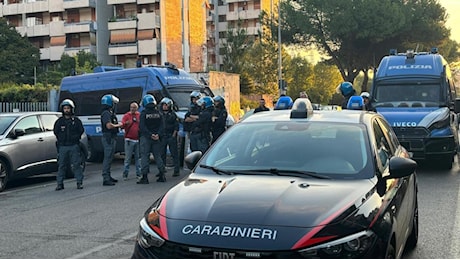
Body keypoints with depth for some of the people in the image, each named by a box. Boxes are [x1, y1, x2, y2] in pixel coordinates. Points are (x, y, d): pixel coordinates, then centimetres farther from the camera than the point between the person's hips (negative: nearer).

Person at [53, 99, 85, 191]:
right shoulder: (59, 121, 8)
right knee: (61, 165, 3)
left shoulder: (76, 120, 5)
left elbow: (81, 130, 10)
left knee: (76, 165, -2)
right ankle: (60, 184, 7)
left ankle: (79, 182, 4)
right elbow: (55, 131, 15)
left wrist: (75, 138, 2)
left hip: (74, 146, -1)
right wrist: (61, 139, 6)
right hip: (62, 146, 1)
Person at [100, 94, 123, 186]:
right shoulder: (106, 113, -16)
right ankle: (105, 179, -9)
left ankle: (108, 177, 26)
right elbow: (109, 126, -27)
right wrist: (117, 125, -12)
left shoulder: (110, 113, 17)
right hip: (108, 138, -11)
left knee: (109, 158, 16)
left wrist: (119, 124, 8)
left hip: (112, 138, 11)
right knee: (107, 158, -10)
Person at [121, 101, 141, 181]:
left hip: (138, 140, 3)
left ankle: (138, 173, 12)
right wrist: (125, 124, -28)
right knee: (128, 158, -5)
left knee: (138, 157, 6)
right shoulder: (126, 115, 3)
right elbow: (122, 126, -8)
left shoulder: (140, 115, 11)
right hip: (129, 140, -3)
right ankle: (125, 174, -1)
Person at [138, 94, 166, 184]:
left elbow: (142, 127, -15)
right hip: (156, 138, 4)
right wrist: (158, 134, -10)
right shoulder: (158, 113, 5)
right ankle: (162, 175, 12)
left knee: (145, 156, -1)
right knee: (158, 156, 12)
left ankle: (144, 177, -4)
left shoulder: (143, 113, -8)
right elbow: (162, 126, -1)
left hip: (146, 138, -4)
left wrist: (150, 134, -14)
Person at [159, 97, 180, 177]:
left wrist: (174, 135, -10)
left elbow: (176, 126, -1)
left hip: (171, 136, -4)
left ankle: (177, 170, 1)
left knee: (174, 153, -2)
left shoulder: (173, 114, 2)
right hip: (162, 136, 4)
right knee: (162, 154, 6)